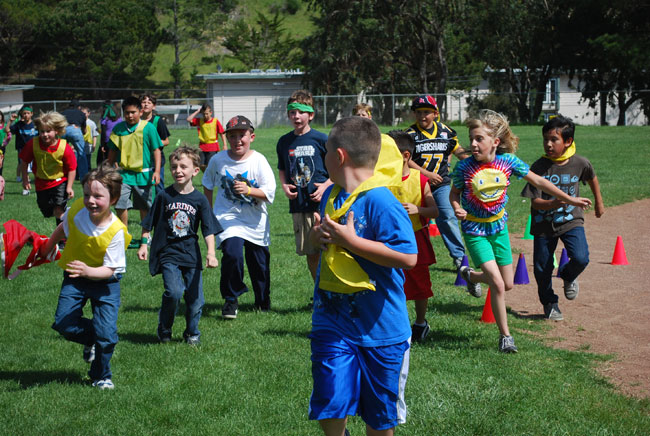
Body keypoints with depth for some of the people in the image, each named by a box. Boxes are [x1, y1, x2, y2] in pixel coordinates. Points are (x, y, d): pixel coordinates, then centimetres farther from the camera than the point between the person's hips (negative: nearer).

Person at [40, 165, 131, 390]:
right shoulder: (77, 209, -17)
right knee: (63, 324, -11)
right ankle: (90, 339, 24)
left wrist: (88, 271, -45)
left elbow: (109, 269, -25)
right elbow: (63, 228, 7)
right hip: (74, 280, 3)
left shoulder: (116, 231, -27)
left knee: (106, 334, -10)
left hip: (104, 282, -3)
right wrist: (49, 246, 23)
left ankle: (101, 376, 17)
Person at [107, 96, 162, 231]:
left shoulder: (148, 127, -6)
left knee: (145, 207, 10)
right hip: (124, 173, 2)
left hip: (143, 174, -2)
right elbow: (113, 151, 13)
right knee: (120, 205, -9)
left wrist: (157, 171, -11)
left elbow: (156, 150, -4)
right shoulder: (118, 128, 2)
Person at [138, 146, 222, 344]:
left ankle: (192, 333, 25)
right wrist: (144, 244, 4)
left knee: (195, 297, 2)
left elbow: (209, 230, -2)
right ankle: (164, 330, 5)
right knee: (174, 292, -18)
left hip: (191, 254, 2)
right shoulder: (164, 196, -1)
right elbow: (148, 224, 9)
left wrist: (211, 253, -13)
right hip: (168, 253, -2)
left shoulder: (199, 199, 0)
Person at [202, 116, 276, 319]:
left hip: (256, 220, 1)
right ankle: (231, 299, -3)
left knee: (259, 261, 10)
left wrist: (249, 190, -32)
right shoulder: (218, 160, -5)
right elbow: (208, 184, 14)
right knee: (232, 254, -23)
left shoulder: (258, 160, -10)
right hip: (228, 217, -1)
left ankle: (263, 300, 37)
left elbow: (269, 192, -15)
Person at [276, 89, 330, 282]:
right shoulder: (284, 142, 9)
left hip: (321, 203, -4)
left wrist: (326, 186, -13)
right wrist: (284, 185, 2)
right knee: (310, 254, 9)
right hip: (298, 206, 4)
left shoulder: (321, 139, -3)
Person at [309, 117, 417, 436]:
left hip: (379, 326, -5)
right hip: (332, 322, 5)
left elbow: (408, 257, -28)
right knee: (329, 408, -2)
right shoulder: (331, 195, 5)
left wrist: (350, 240, -25)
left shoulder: (381, 202, -20)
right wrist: (317, 235, -1)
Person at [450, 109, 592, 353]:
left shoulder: (507, 161, -12)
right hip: (475, 230, -4)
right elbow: (454, 194, -2)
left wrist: (570, 200, 2)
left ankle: (471, 275, 42)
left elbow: (538, 182, -1)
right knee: (498, 284, -14)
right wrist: (457, 209, -25)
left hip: (499, 226, 4)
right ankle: (505, 336, 3)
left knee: (508, 284, 11)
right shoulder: (465, 166, -18)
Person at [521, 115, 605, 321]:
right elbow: (535, 202, -16)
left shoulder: (580, 163, -10)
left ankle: (568, 277, 17)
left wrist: (598, 202, 24)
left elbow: (592, 178, 14)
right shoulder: (539, 167, -16)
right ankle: (549, 304, 31)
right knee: (542, 268, 5)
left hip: (571, 220, 0)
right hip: (544, 224, 0)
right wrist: (554, 203, -36)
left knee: (581, 258, -19)